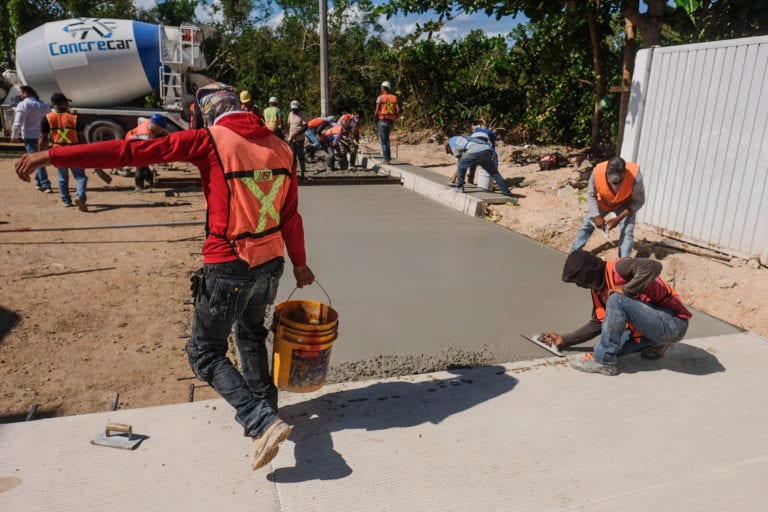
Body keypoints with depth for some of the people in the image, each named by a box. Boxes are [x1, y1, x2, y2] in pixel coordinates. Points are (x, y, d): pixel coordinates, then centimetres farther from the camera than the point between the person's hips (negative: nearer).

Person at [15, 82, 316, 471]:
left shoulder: (209, 140, -10)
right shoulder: (279, 147, 5)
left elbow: (131, 151, -12)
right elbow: (291, 216, 9)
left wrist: (53, 155, -6)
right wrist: (299, 264, 21)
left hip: (228, 268, -6)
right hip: (270, 263, 6)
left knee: (205, 353, 10)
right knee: (251, 334, 28)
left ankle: (262, 423, 0)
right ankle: (265, 408, 38)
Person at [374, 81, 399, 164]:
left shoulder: (380, 97, -6)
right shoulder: (394, 97, 6)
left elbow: (377, 111, -12)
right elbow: (398, 110, -1)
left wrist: (375, 118, 6)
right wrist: (395, 118, 14)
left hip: (382, 121, -5)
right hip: (391, 121, 5)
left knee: (384, 140, 1)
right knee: (386, 138, 22)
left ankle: (386, 158, -2)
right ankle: (388, 156, 16)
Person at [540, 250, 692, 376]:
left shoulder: (618, 268, -18)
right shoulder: (599, 289, 7)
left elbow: (653, 266, -35)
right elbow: (597, 324, 15)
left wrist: (626, 290, -27)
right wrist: (565, 339, 15)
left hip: (672, 324, -9)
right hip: (651, 325, 9)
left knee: (617, 301, -26)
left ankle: (603, 361, -16)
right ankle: (655, 345, 16)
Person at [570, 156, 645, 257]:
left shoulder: (635, 176, -40)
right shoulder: (597, 172, -37)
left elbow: (639, 201, -23)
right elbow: (591, 195, -16)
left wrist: (618, 219, -29)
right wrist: (596, 216, -25)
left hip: (625, 204, -2)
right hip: (603, 203, 2)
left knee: (627, 232, -14)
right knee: (586, 225, 7)